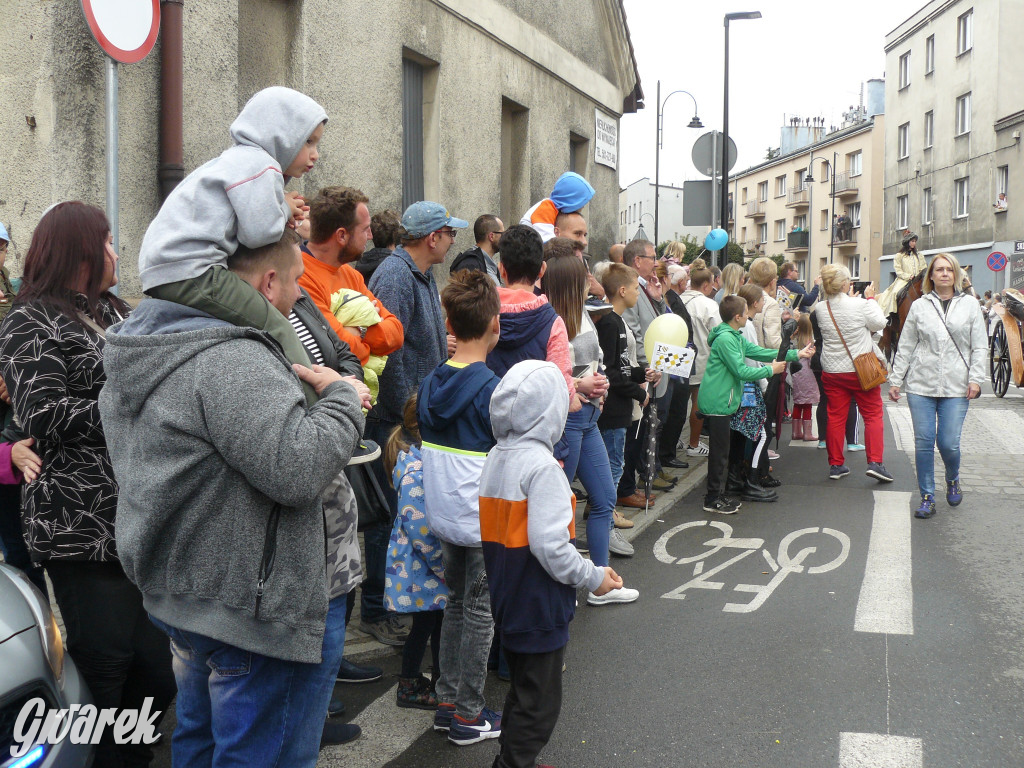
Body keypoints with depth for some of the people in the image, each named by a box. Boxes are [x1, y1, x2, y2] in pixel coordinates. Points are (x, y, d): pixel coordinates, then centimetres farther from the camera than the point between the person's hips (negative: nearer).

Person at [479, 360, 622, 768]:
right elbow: (550, 545, -26)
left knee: (523, 691, 24)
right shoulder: (542, 466, -22)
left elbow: (501, 527, 5)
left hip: (505, 598, 9)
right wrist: (592, 577, -14)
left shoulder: (495, 457, 4)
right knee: (539, 704, 6)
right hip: (538, 606, -9)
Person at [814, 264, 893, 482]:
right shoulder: (860, 305, -16)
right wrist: (871, 298, 8)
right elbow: (879, 323, -1)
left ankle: (835, 464, 13)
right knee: (873, 415, 6)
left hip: (832, 372, 4)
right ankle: (875, 462, -1)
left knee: (835, 417, 9)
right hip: (861, 369, -4)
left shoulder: (820, 308, -4)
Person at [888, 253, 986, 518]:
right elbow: (906, 347, 9)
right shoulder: (919, 306, 7)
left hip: (956, 387, -1)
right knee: (923, 442, -1)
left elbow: (979, 347, 5)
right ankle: (927, 497, 10)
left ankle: (953, 480, 28)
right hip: (921, 386, 1)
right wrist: (895, 380, 6)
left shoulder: (970, 305, 7)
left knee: (949, 443, -4)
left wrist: (975, 379, -5)